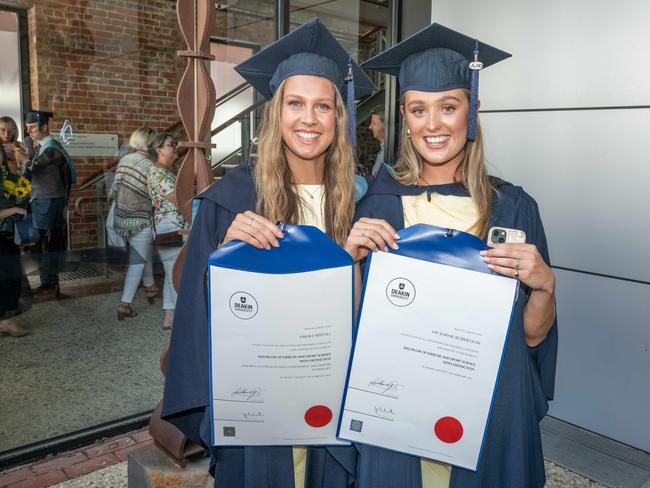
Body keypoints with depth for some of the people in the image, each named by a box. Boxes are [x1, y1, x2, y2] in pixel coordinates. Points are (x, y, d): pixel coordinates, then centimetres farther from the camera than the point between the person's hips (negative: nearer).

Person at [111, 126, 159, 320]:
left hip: (121, 217, 7)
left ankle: (150, 288, 41)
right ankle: (124, 304, 0)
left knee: (144, 253, 25)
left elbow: (115, 189, 7)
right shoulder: (149, 165, -15)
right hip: (139, 220, -7)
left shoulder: (125, 159, 3)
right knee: (138, 262, 2)